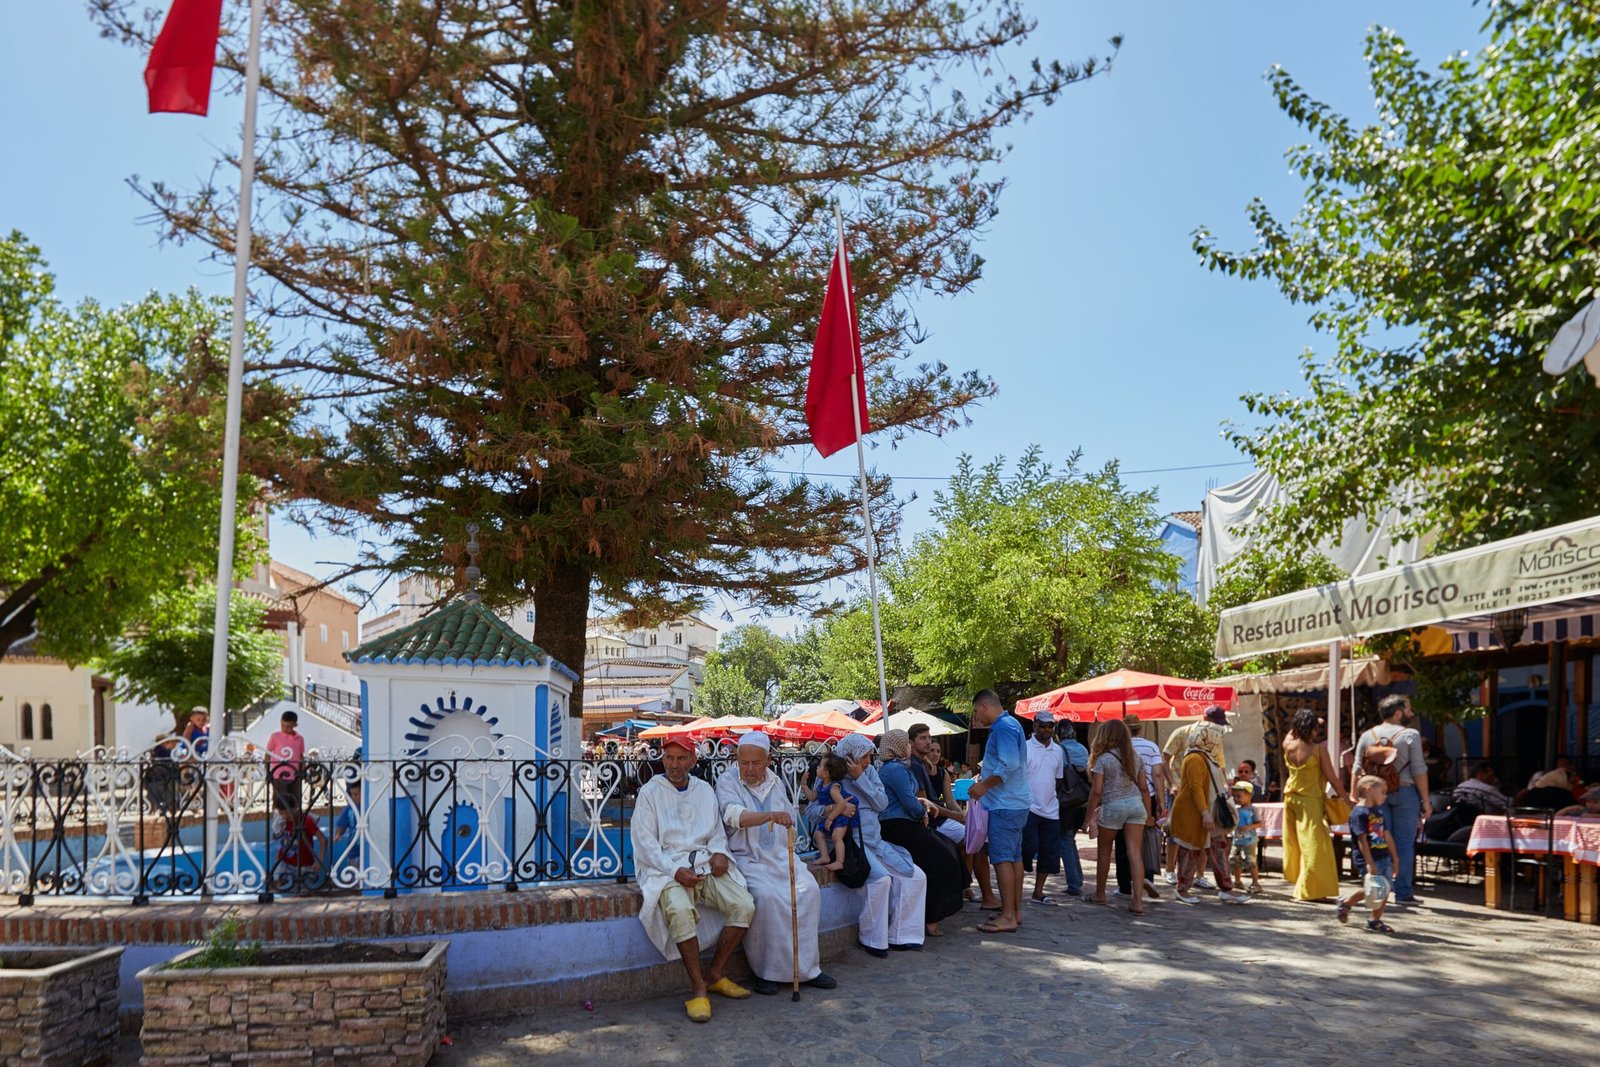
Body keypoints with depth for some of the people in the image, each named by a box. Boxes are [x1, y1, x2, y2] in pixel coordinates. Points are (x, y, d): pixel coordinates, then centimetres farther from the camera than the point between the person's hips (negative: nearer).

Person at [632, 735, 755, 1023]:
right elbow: (645, 842, -4)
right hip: (666, 867, -4)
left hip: (705, 864, 5)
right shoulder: (650, 792, 3)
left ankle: (714, 975, -1)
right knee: (680, 911, -35)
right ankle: (698, 987, -21)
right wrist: (675, 871, -17)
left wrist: (719, 851, -5)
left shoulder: (704, 790, 17)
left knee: (744, 905, -18)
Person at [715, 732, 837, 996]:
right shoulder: (727, 782, -3)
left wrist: (788, 854, 6)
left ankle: (806, 966, -9)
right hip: (747, 858, -5)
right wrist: (771, 815, -39)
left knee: (809, 890, -18)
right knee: (766, 896, -30)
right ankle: (763, 971, -15)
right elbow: (735, 815, -22)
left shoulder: (777, 783, 15)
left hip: (780, 856, 5)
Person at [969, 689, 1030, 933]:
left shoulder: (1003, 727, -16)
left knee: (1002, 858, -9)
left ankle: (1008, 917, -8)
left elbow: (1010, 765, -25)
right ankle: (1015, 911, 21)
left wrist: (984, 785, -16)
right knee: (1014, 856, 14)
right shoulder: (1009, 724, 17)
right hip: (1015, 803, 11)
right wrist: (985, 780, 16)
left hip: (1004, 805, -11)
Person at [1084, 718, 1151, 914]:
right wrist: (1148, 814, 16)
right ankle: (1138, 901, -9)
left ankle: (1100, 894, 28)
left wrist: (1091, 817, -3)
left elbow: (1096, 791, -9)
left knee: (1104, 852, 14)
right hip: (1136, 804, 4)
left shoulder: (1103, 759, -6)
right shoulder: (1135, 757, 8)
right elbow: (1143, 788, 9)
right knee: (1135, 853, -1)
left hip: (1113, 807, -4)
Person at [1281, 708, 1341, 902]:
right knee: (1313, 845, 0)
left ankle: (1295, 876, 29)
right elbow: (1332, 778, -10)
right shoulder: (1319, 749, -16)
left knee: (1294, 842, 17)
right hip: (1311, 801, -6)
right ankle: (1310, 889, 2)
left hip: (1291, 798, 6)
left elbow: (1292, 731, 22)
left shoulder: (1288, 745, -2)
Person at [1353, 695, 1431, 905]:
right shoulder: (1410, 735, -5)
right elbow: (1418, 770, -8)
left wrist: (1354, 795, 9)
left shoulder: (1367, 736, 7)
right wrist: (1426, 800, -4)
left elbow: (1357, 769, 5)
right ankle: (1403, 893, 4)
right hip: (1405, 792, -4)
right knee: (1404, 843, 2)